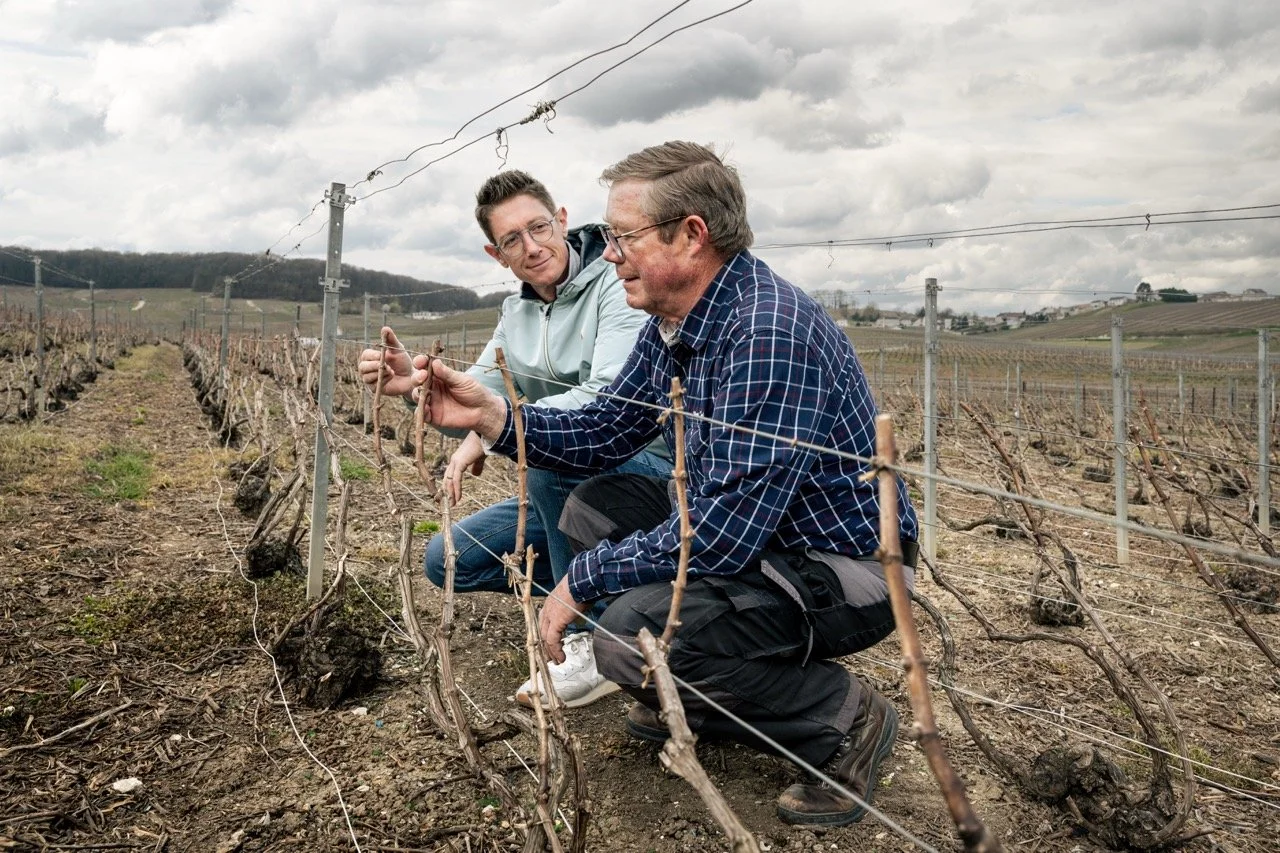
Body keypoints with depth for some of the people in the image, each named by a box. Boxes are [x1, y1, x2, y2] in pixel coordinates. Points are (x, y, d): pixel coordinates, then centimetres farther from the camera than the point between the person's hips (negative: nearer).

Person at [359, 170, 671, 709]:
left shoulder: (616, 284, -15)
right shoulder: (517, 315, 9)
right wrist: (412, 379, -14)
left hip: (652, 468, -7)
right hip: (569, 488, 8)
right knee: (448, 560, 1)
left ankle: (600, 643, -21)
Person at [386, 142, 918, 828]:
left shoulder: (770, 333, -29)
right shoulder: (670, 325, 2)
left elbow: (725, 533, -32)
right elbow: (603, 432, 11)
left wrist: (584, 580, -19)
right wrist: (490, 414, -3)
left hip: (848, 568, -9)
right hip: (746, 535, 9)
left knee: (630, 632, -27)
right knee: (593, 507, 8)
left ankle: (844, 719, -4)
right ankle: (695, 696, 20)